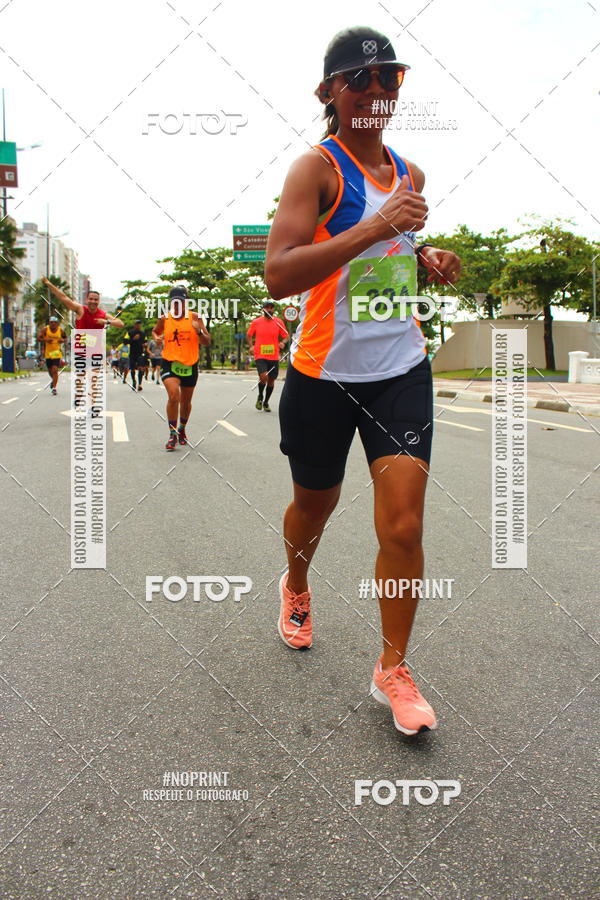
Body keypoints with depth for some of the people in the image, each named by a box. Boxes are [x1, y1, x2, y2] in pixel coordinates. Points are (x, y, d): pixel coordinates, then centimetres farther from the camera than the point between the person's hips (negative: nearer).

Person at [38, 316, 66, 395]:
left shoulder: (60, 330, -2)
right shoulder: (45, 329, -5)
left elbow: (65, 337, 14)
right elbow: (38, 338, -8)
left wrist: (63, 340, -9)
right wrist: (45, 340, -26)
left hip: (57, 353, -2)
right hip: (48, 353, 2)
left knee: (55, 370, -15)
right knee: (50, 370, 14)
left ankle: (54, 388, -12)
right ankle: (53, 380, 47)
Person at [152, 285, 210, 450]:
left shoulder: (194, 317, -3)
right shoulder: (164, 319, 1)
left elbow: (207, 342, -3)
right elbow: (155, 332, 21)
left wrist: (199, 331, -23)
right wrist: (156, 338, -2)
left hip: (190, 364, 1)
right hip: (169, 362, -1)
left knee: (186, 401, 14)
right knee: (173, 396, -21)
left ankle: (182, 430, 38)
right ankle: (172, 434, -10)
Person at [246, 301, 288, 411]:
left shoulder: (278, 322, 2)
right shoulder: (256, 322, 1)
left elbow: (285, 337, 8)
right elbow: (248, 335, 14)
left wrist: (283, 342, -14)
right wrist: (251, 346, -2)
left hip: (274, 357, 2)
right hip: (260, 356, -2)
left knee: (271, 380, 8)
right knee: (263, 377, -21)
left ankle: (266, 402, 28)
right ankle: (260, 396, 7)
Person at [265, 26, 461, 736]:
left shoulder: (410, 175, 10)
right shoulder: (317, 167, -10)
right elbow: (277, 275, -24)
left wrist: (429, 260, 7)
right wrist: (374, 229, -32)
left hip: (401, 371, 4)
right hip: (324, 374, -3)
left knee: (403, 525, -7)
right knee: (315, 502, 16)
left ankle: (392, 670, 13)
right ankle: (295, 587, 50)